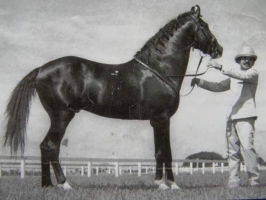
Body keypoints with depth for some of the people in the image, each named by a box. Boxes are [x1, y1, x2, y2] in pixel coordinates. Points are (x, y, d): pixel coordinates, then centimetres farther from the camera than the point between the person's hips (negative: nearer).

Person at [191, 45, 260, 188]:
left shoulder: (253, 74, 4)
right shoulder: (233, 77, 24)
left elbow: (242, 75, -17)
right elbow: (218, 87, 26)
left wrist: (221, 68, -25)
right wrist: (199, 82, 15)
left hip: (245, 116, -7)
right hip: (231, 116, 7)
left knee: (247, 146, -19)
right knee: (233, 151, 4)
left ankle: (254, 180, -17)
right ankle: (233, 182, 6)